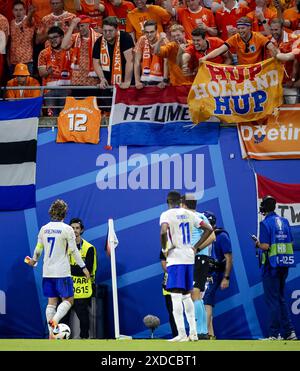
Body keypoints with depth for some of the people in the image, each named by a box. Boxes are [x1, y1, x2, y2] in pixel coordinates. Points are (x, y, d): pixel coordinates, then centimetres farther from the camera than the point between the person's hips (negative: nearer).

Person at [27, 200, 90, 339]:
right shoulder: (67, 229, -8)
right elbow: (73, 251, -8)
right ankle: (55, 321, -22)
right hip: (62, 272, -5)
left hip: (47, 272, 5)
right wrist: (83, 267, -1)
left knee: (52, 302, 9)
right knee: (68, 300, 3)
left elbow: (38, 248, 15)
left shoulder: (44, 229, 6)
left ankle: (51, 333, 4)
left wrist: (34, 260, 35)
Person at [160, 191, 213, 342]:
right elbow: (208, 229, 11)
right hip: (189, 257, 6)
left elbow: (163, 232, -26)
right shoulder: (189, 214, 11)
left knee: (176, 296, -8)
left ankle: (181, 334, -15)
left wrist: (164, 248, -9)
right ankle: (193, 333, 15)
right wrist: (196, 247, 13)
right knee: (187, 296, 16)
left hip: (175, 257, -6)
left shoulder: (166, 215, -7)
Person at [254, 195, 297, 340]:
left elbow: (265, 246, -18)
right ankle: (289, 331, 8)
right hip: (284, 264, 6)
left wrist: (258, 244, 2)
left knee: (272, 300, -2)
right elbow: (290, 244, 11)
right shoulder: (284, 221, 9)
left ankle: (274, 334, -3)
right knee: (281, 298, 14)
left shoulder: (265, 223, -11)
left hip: (271, 266, -6)